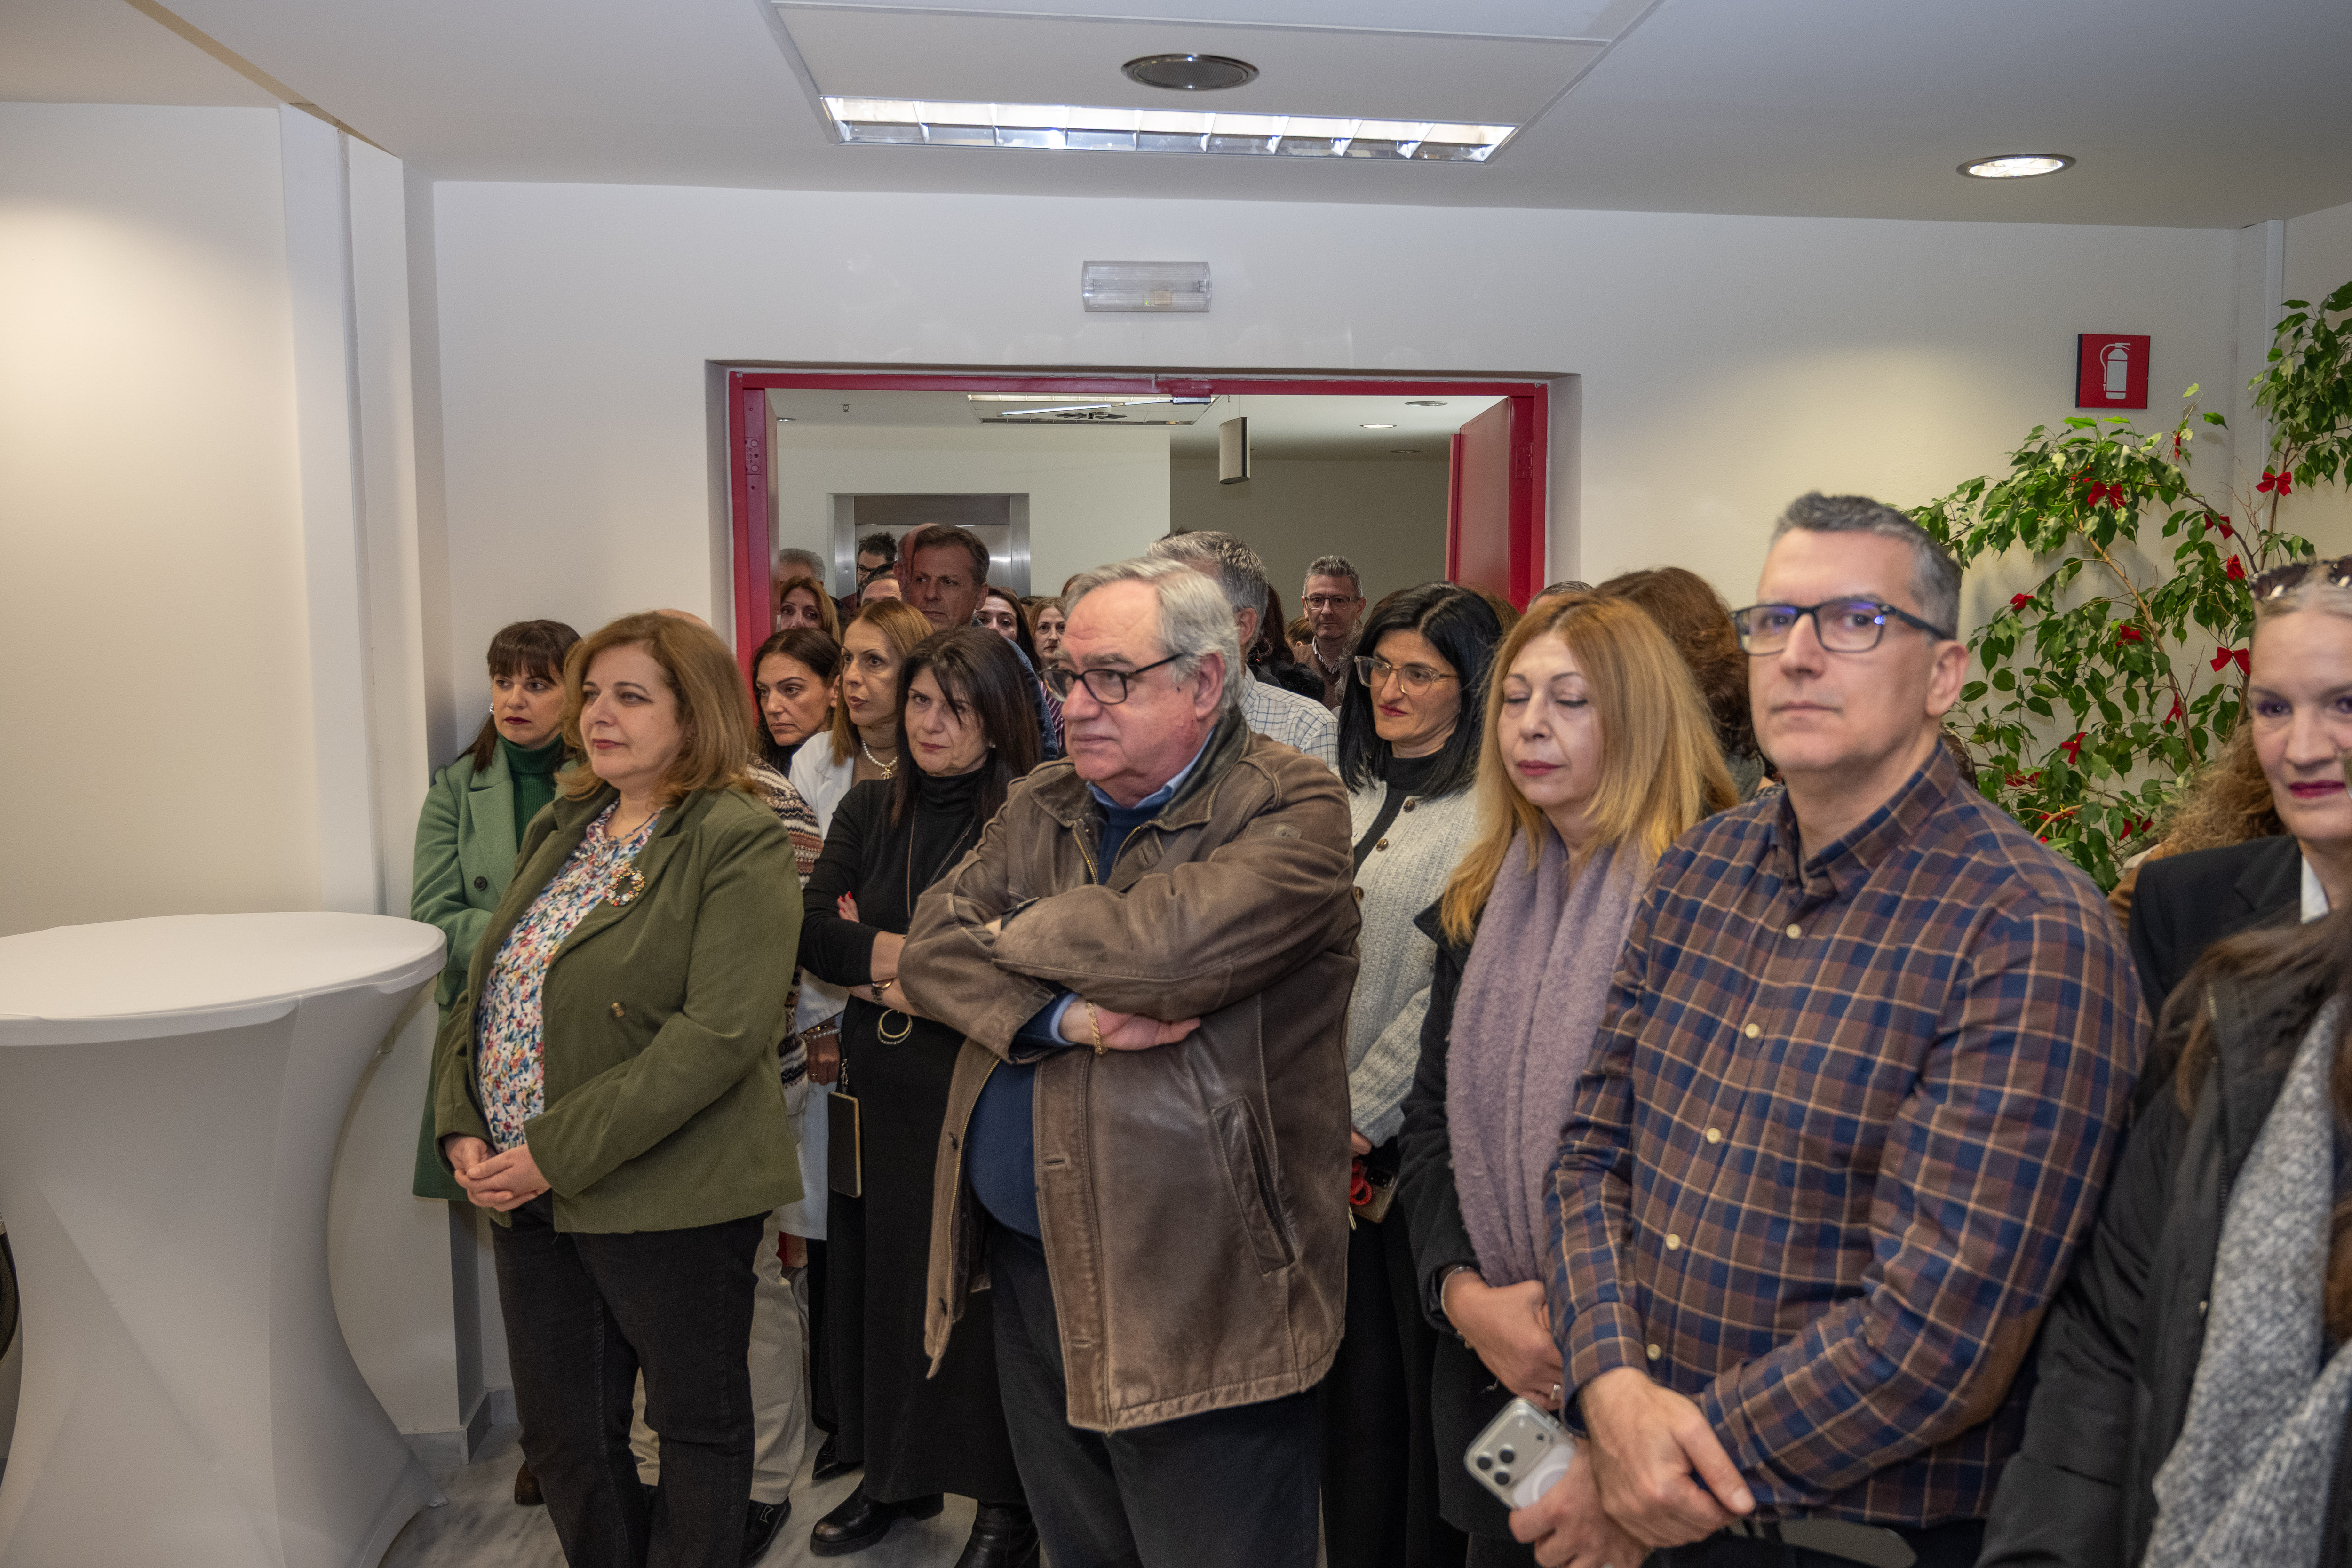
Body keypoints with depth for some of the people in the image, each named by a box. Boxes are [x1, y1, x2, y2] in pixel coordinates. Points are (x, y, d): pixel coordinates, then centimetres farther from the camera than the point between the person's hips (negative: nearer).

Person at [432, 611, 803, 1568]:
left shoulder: (740, 846, -14)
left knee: (698, 1427, 11)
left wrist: (556, 1154, -21)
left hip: (672, 1198, -7)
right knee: (560, 1434, 18)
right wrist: (462, 1129, -2)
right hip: (531, 1197, 7)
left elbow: (719, 1035, -22)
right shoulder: (563, 831, 11)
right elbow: (485, 988, 13)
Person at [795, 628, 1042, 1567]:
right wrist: (904, 954, -15)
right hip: (879, 1091, 5)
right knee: (877, 1279, 15)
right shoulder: (870, 810, 8)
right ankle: (895, 1476, 35)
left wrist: (897, 969, -10)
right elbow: (812, 929, 0)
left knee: (984, 1293, 4)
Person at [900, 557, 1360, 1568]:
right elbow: (929, 950, -1)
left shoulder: (1293, 807, -12)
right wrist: (1065, 1017, -19)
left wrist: (1015, 934, -7)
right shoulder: (1038, 808, 10)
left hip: (1198, 1295, -6)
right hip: (1028, 1265, 6)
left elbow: (1168, 945, -27)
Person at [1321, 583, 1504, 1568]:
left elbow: (1450, 989, -15)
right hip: (1336, 1132, 6)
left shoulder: (1486, 812, -11)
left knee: (1423, 1369, 7)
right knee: (1354, 1367, 16)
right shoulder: (1355, 797, 11)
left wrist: (1363, 1111, -12)